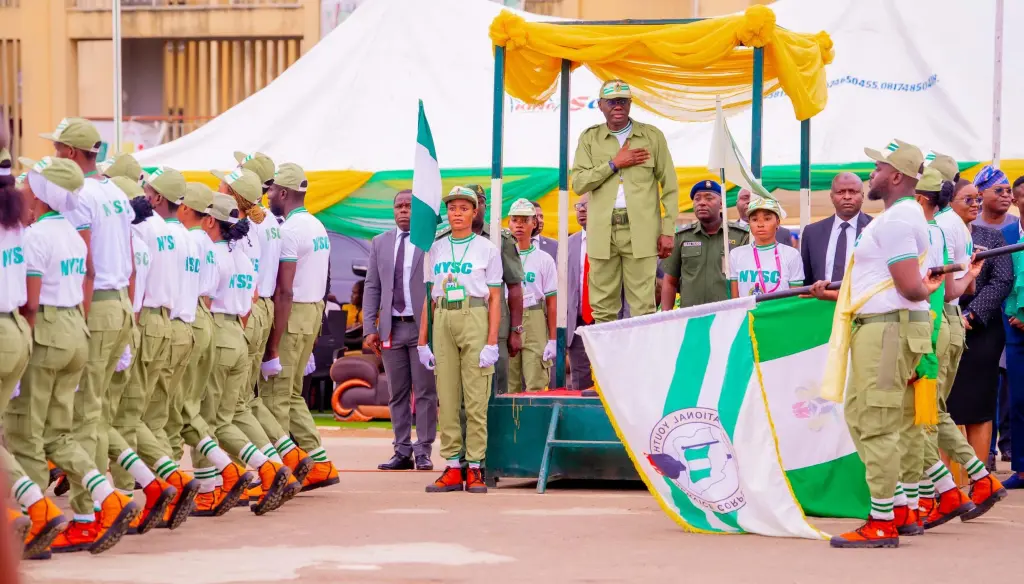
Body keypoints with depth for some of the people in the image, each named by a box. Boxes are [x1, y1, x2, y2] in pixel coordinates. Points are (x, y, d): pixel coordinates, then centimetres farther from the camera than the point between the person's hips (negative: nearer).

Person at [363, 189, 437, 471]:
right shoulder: (380, 243, 12)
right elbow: (372, 287, 11)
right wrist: (369, 328, 3)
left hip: (423, 327, -4)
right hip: (391, 328, 4)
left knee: (425, 393, -2)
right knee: (397, 394, 7)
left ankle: (423, 452, 2)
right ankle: (402, 452, 11)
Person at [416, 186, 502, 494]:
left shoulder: (487, 249, 4)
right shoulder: (436, 249, 14)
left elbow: (495, 299, 0)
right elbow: (429, 297, 15)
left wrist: (491, 343, -8)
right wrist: (422, 341, 8)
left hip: (475, 319, -4)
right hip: (442, 320, 4)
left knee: (476, 398, -6)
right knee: (446, 398, 2)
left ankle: (474, 468, -4)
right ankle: (452, 468, 4)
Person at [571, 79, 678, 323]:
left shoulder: (652, 136, 8)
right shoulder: (589, 138, 11)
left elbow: (670, 186, 7)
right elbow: (578, 183, 1)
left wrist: (668, 231, 0)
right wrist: (614, 164, -7)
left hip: (641, 231, -2)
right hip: (603, 232, 2)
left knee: (642, 307, -5)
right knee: (603, 309, 2)